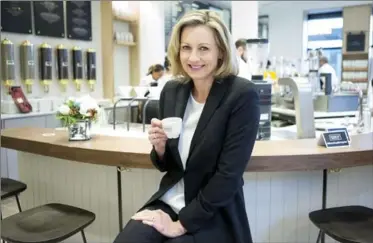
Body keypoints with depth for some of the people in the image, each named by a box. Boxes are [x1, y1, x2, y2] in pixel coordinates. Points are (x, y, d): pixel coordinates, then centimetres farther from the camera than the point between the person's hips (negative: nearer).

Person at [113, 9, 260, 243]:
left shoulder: (243, 95, -16)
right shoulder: (172, 90, -1)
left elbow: (229, 174, -18)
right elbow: (168, 166, 8)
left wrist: (181, 224, -15)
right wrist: (160, 146, -14)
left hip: (212, 217, -3)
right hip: (169, 202, 4)